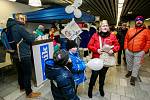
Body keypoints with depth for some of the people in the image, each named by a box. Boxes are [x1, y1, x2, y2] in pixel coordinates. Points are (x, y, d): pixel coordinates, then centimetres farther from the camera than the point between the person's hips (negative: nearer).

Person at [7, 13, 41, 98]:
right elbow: (30, 39, -18)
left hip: (17, 54, 10)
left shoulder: (12, 27, 13)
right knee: (27, 73, 0)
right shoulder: (19, 27, -16)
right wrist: (34, 35, 1)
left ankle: (22, 87, 39)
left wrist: (31, 35, 4)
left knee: (21, 72, 21)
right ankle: (29, 92, 12)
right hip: (24, 55, -9)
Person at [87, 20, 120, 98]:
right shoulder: (95, 35, -5)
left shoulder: (112, 36, 0)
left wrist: (113, 50, -13)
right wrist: (96, 50, -20)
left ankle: (101, 88, 45)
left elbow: (117, 45, 6)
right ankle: (90, 88, 31)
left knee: (103, 75, 20)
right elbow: (89, 45, -6)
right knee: (94, 75, 4)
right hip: (96, 59, -2)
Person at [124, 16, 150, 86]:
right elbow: (126, 39, 7)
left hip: (139, 52, -2)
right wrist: (125, 47, 2)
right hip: (129, 51, 3)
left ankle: (133, 78, 17)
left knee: (136, 65, 5)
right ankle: (129, 71, 42)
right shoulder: (130, 30, 4)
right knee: (129, 62, 19)